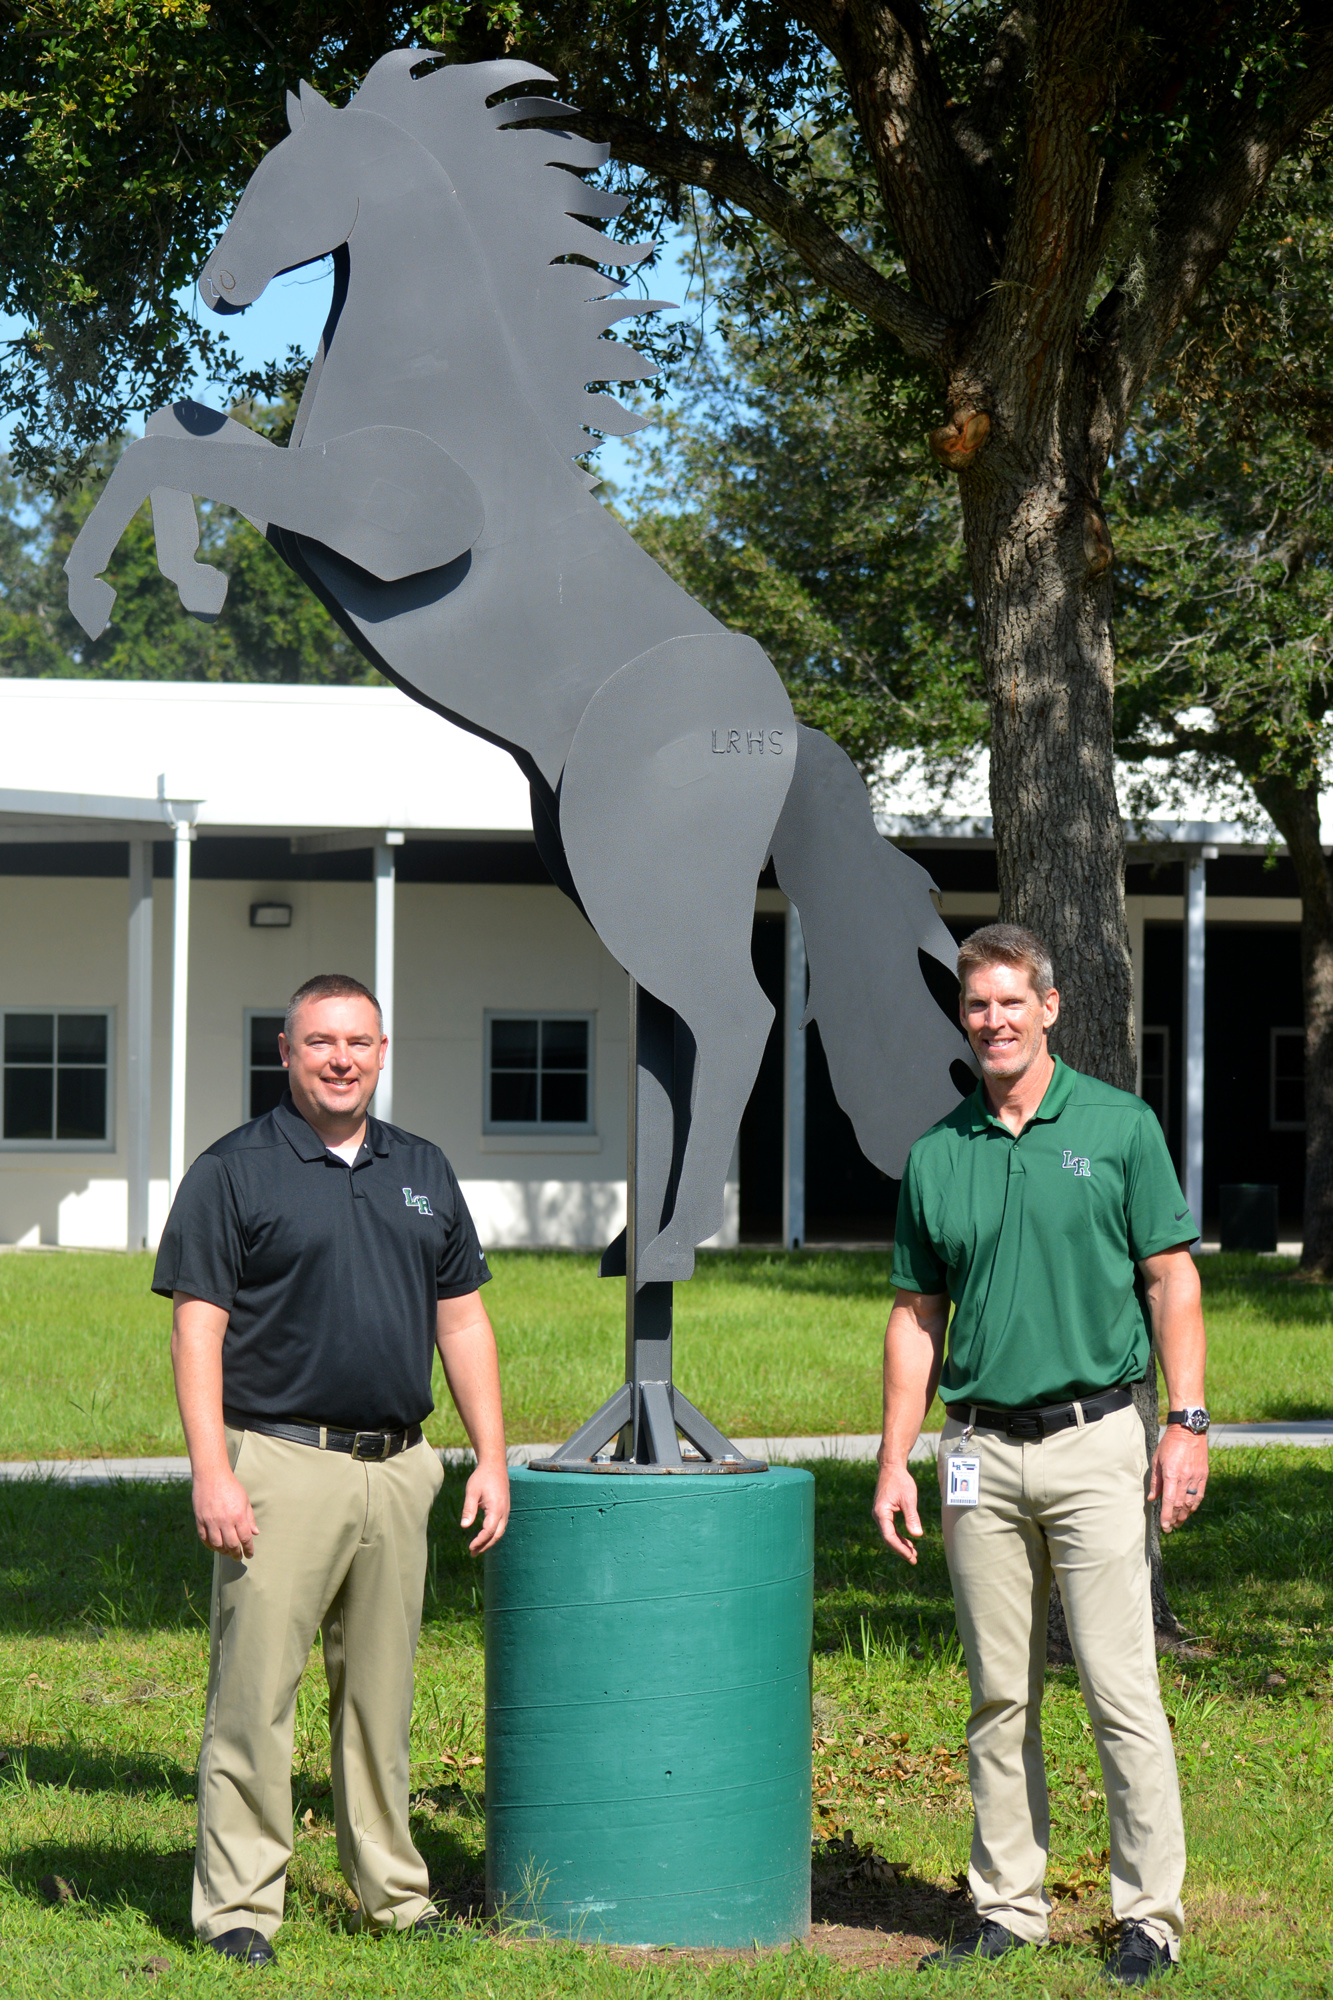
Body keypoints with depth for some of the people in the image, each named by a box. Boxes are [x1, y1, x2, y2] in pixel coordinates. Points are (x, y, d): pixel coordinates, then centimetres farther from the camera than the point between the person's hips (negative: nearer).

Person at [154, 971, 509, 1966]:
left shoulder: (423, 1172, 15)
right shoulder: (234, 1172, -2)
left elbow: (464, 1321, 17)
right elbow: (197, 1328, -7)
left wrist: (492, 1459, 10)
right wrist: (212, 1471, -15)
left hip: (397, 1470, 5)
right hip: (280, 1464, -5)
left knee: (383, 1693, 11)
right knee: (255, 1693, -5)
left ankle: (394, 1892, 20)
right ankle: (239, 1902, 1)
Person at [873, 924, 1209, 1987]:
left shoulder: (1119, 1126, 0)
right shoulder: (937, 1154, 9)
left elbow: (1172, 1280, -1)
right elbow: (918, 1316, 13)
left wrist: (1188, 1422, -9)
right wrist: (894, 1461, 7)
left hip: (1093, 1439, -3)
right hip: (979, 1453, 4)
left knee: (1122, 1688, -6)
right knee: (1000, 1698, 8)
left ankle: (1151, 1912, 0)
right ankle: (1009, 1906, 15)